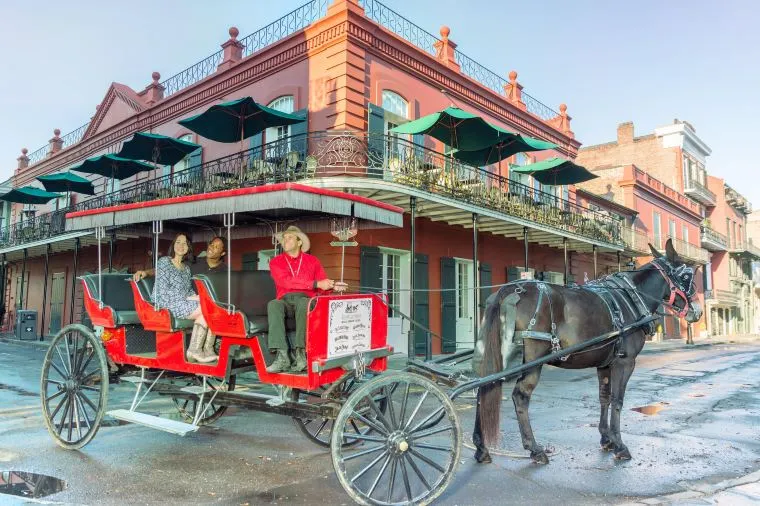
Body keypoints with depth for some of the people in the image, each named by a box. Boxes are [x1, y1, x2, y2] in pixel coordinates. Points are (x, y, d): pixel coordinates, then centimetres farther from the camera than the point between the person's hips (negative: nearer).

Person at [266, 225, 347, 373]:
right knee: (273, 304, -34)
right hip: (285, 301, 1)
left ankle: (300, 353, -41)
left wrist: (333, 286, -17)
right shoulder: (276, 262, 12)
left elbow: (323, 286, 8)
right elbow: (285, 282, -8)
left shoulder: (312, 261, 16)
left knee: (303, 303, -36)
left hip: (305, 299, 0)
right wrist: (315, 284, -16)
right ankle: (282, 357, -43)